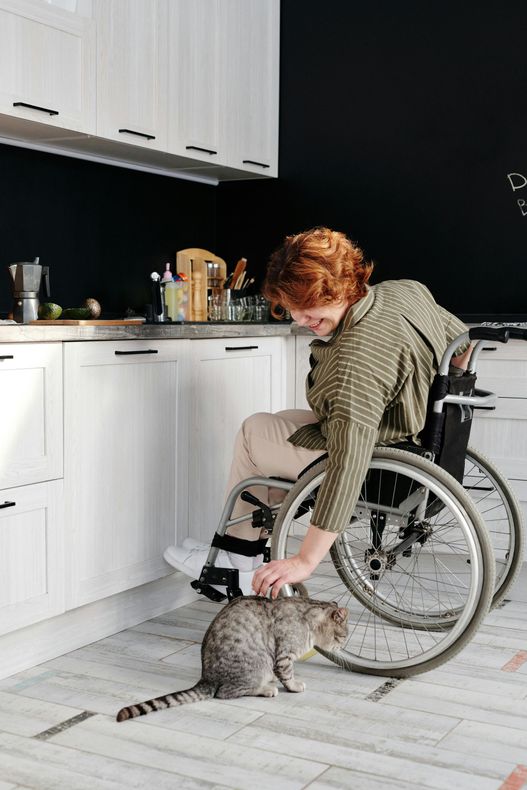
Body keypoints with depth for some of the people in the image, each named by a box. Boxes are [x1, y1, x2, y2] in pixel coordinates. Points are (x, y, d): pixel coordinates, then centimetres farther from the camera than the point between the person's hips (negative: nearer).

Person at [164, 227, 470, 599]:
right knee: (283, 421, 24)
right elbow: (463, 341, 12)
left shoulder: (357, 357, -33)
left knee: (252, 432, 6)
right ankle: (243, 552, 27)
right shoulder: (408, 289, -5)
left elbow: (348, 465, -37)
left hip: (380, 470, -10)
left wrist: (306, 561, -35)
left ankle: (241, 558, 21)